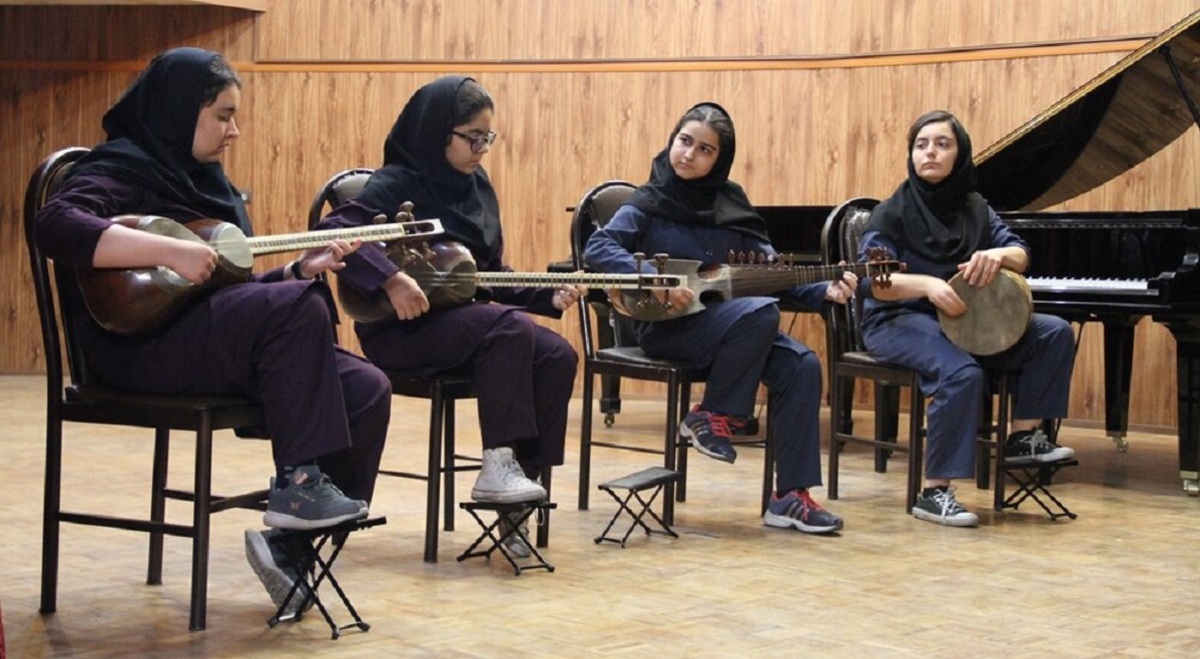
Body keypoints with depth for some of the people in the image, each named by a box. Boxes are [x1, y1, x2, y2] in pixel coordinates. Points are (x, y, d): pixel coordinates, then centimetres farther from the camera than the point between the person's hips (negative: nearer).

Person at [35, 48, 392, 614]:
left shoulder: (204, 178, 21)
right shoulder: (123, 166, -5)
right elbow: (55, 226, -26)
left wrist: (301, 268, 5)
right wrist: (170, 252, -31)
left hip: (221, 345, 8)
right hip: (139, 345, -8)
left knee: (366, 390, -10)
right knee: (299, 307, -30)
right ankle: (297, 482, -22)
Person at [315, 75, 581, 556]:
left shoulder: (477, 185, 12)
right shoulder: (398, 184, -10)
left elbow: (490, 273, 18)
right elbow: (330, 232, -24)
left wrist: (548, 295, 4)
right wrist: (391, 279, -35)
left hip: (464, 321, 7)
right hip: (403, 328, -7)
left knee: (557, 357, -16)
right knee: (511, 328, -30)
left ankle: (523, 477, -12)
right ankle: (497, 466, -25)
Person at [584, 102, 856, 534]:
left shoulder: (730, 203, 11)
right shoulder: (650, 202, -2)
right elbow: (598, 248, -18)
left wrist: (823, 291, -7)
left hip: (728, 325, 5)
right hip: (666, 326, -5)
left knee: (801, 365, -18)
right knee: (761, 312, -31)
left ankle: (790, 497, -15)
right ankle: (711, 416, -12)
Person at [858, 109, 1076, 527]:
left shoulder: (974, 208, 10)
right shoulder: (894, 212, -7)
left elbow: (1020, 254, 0)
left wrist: (997, 255, -24)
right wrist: (928, 284, -35)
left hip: (961, 319, 6)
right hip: (898, 321, -6)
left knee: (1055, 334, -9)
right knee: (962, 372, -36)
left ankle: (1024, 435, 1)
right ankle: (934, 493, -28)